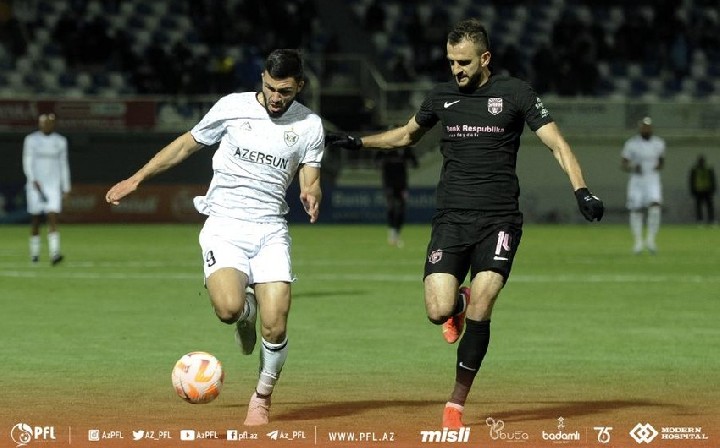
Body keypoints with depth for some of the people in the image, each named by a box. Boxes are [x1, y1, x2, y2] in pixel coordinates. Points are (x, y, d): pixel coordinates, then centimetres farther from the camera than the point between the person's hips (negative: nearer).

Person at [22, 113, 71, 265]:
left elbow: (63, 165, 11)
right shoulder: (31, 140, 0)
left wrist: (66, 188, 9)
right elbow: (27, 162, -7)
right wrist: (33, 180, -21)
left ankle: (54, 254, -24)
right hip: (36, 184, -1)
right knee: (36, 219, 5)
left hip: (53, 185, 1)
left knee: (53, 218, -13)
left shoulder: (60, 141, 7)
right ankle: (34, 252, 21)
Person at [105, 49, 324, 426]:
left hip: (271, 230, 1)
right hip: (224, 225, -1)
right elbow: (187, 144, 13)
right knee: (228, 309, -27)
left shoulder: (309, 125, 4)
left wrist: (312, 195, -19)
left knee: (275, 328, -13)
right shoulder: (232, 107, 1)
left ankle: (262, 398, 14)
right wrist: (136, 179, 14)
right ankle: (246, 308, 12)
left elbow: (310, 181, 6)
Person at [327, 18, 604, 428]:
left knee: (479, 311, -14)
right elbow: (408, 134, 30)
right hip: (452, 220, 3)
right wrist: (358, 142, 23)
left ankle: (457, 402, 1)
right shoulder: (442, 97, 11)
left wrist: (581, 190, -21)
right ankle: (460, 301, 26)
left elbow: (556, 143, -6)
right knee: (438, 311, -13)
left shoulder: (514, 93, -1)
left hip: (499, 220, -3)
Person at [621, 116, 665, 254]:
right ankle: (638, 241, 17)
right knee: (636, 211, 2)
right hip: (636, 181, -1)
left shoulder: (659, 143, 5)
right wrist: (633, 168, -24)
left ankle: (650, 240, -8)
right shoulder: (631, 144, -5)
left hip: (653, 181, 1)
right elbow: (624, 166, -3)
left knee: (655, 207, -19)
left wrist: (659, 166, -4)